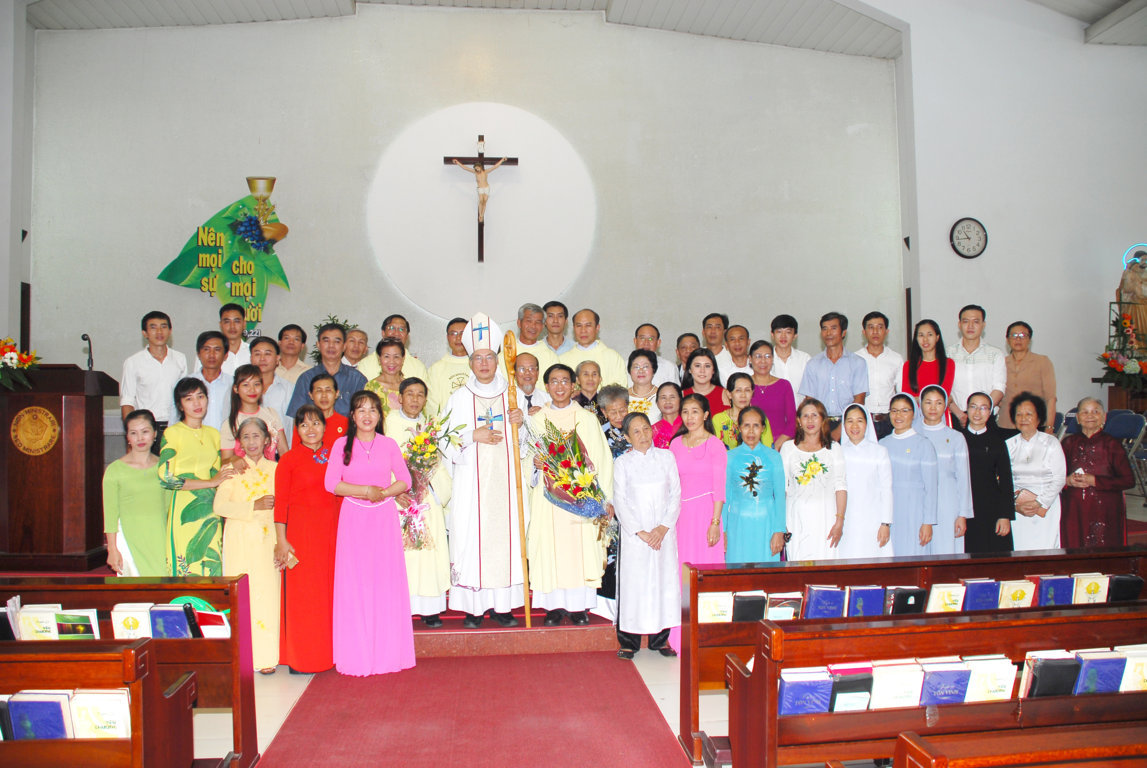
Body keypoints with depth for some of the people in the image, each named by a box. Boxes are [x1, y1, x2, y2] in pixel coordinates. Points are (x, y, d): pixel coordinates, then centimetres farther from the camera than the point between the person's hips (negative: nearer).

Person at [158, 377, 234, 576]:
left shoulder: (213, 433, 14)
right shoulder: (172, 433, -2)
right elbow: (166, 478, -11)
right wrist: (210, 482, -11)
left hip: (210, 508, 5)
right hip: (184, 509, -5)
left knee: (212, 566, 1)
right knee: (185, 567, -6)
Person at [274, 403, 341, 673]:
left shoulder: (333, 456, 9)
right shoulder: (289, 460, -2)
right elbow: (281, 502, -4)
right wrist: (281, 540, -9)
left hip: (330, 529, 4)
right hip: (300, 529, -4)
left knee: (328, 589, 8)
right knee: (301, 592, 0)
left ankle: (326, 654, 19)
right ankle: (301, 658, 10)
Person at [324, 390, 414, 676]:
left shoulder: (389, 445, 7)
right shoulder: (342, 445, 4)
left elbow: (405, 481, 6)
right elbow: (331, 483, -3)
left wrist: (383, 492, -11)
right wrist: (364, 490, -11)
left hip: (385, 517, 1)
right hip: (353, 518, -1)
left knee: (386, 579, 0)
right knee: (355, 581, -1)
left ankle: (387, 652, 9)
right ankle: (358, 655, 7)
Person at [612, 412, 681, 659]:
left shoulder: (666, 457, 5)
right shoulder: (622, 463, 0)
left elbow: (676, 495, 3)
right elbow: (620, 502, -3)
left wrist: (663, 528, -8)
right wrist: (640, 532, -10)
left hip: (664, 533, 2)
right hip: (634, 533, -2)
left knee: (664, 580, 4)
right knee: (633, 582, -1)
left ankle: (660, 638, 16)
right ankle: (629, 641, 9)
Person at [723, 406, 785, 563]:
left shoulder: (773, 457, 3)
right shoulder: (730, 457, 3)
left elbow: (780, 496, 4)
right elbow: (725, 496, 7)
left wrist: (779, 532, -2)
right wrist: (723, 531, 4)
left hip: (765, 525, 0)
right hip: (738, 525, 0)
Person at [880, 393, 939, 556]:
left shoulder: (923, 444, -2)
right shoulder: (883, 444, 9)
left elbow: (931, 487, -4)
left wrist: (928, 523, -9)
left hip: (914, 513, -3)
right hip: (887, 511, 4)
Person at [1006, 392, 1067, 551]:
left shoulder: (1051, 443, 3)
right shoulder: (1009, 444, 9)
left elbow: (1059, 479, -2)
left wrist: (1039, 504, -10)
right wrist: (1015, 504, -9)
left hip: (1046, 507, -2)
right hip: (1017, 511, 2)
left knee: (1044, 548, -9)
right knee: (1018, 548, -7)